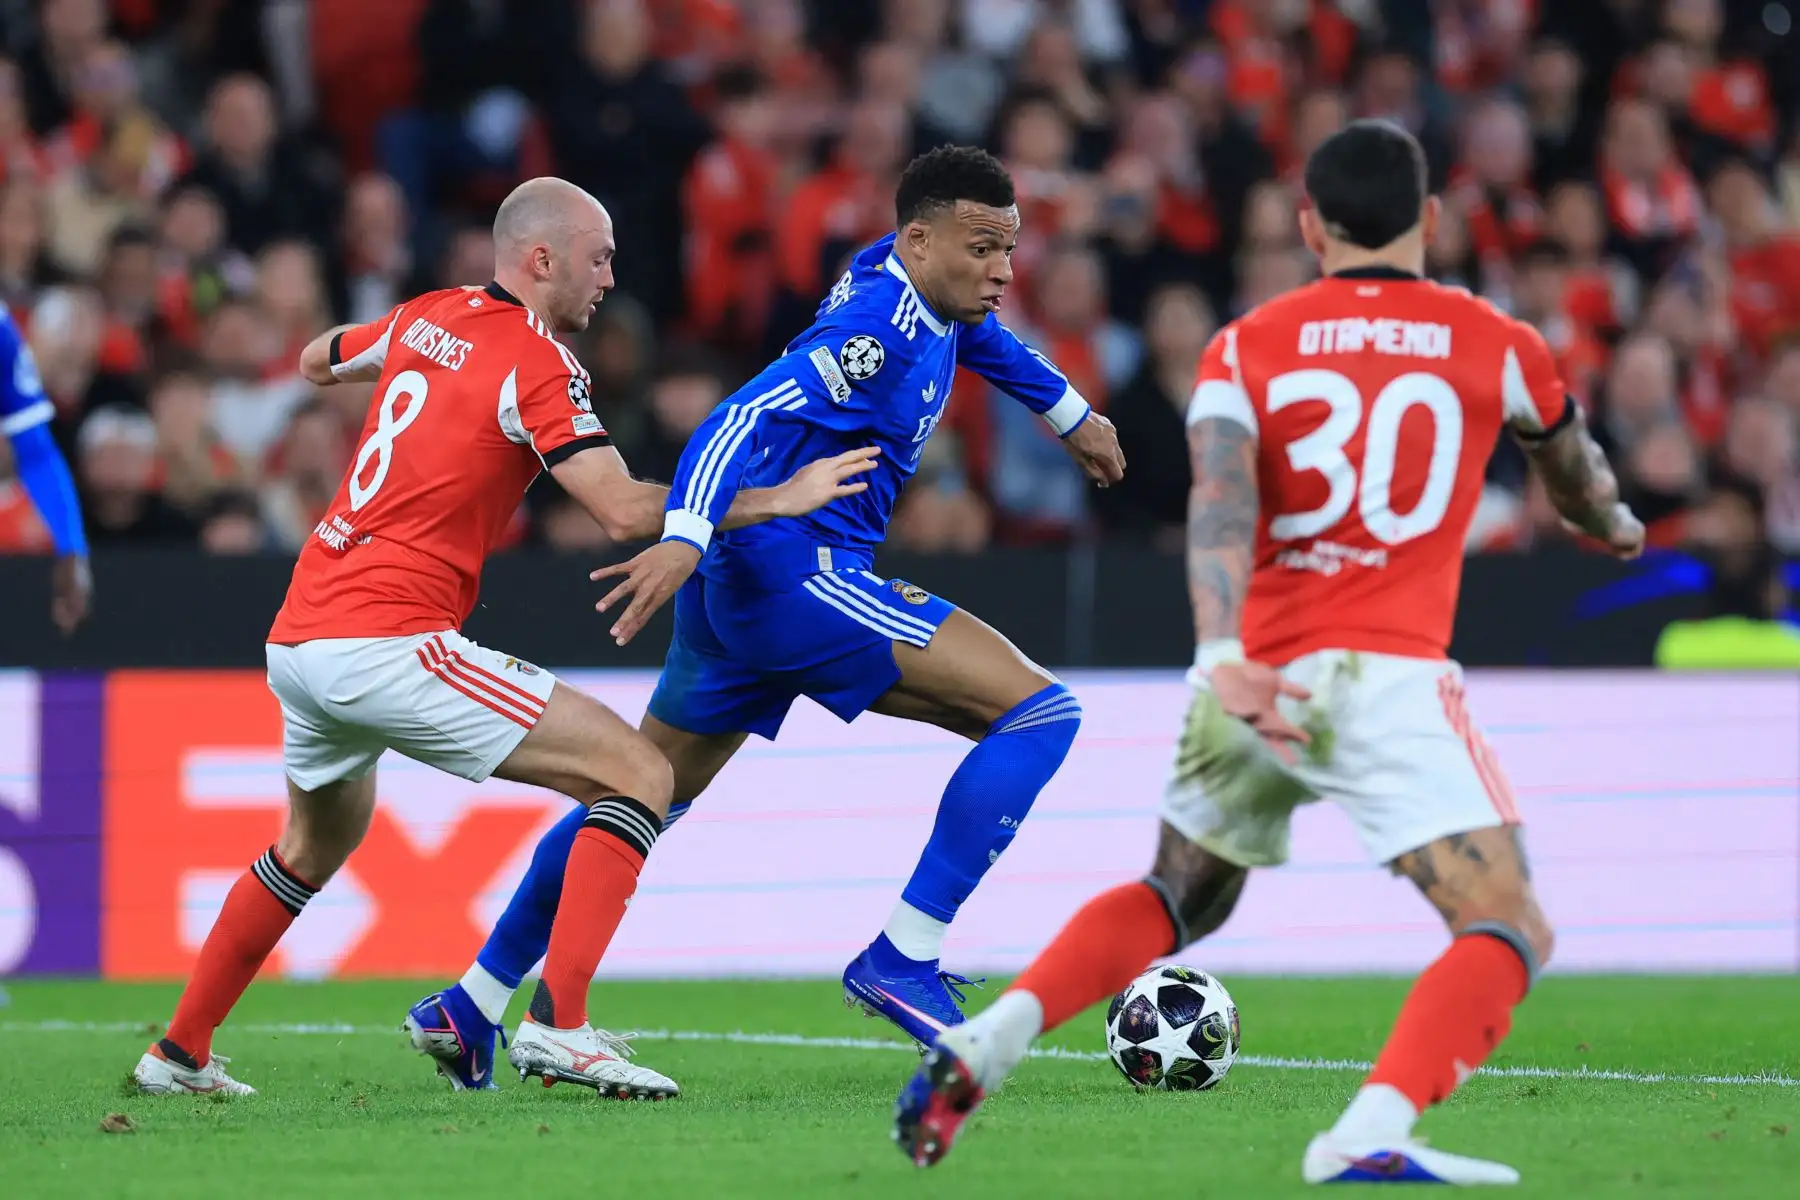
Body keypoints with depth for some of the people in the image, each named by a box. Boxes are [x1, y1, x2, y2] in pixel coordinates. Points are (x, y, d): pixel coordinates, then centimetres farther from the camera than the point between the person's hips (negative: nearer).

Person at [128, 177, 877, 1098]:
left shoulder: (426, 320, 13)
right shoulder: (538, 362, -9)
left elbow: (315, 362, 33)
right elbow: (623, 510, -17)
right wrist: (779, 500, -11)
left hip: (295, 638, 9)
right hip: (387, 642, -9)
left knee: (316, 846, 35)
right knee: (637, 774, -8)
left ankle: (180, 1052, 40)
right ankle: (559, 1024, -18)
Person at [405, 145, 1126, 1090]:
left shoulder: (917, 288, 13)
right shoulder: (879, 323, -17)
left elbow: (982, 336, 37)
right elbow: (753, 414, -29)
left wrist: (1072, 415, 51)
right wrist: (686, 537, -43)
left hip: (740, 586, 10)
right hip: (796, 566, -10)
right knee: (1038, 712, -16)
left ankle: (472, 1006, 27)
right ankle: (901, 959, -18)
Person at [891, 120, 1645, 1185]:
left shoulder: (1247, 349, 9)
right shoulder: (1493, 345, 9)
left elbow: (1220, 503, -10)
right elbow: (1574, 469, 31)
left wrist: (1224, 654, -24)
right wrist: (1616, 527, 54)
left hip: (1254, 683, 4)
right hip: (1386, 678, -4)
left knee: (1181, 897, 26)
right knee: (1510, 931, -6)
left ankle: (988, 1043, 7)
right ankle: (1372, 1133, -30)